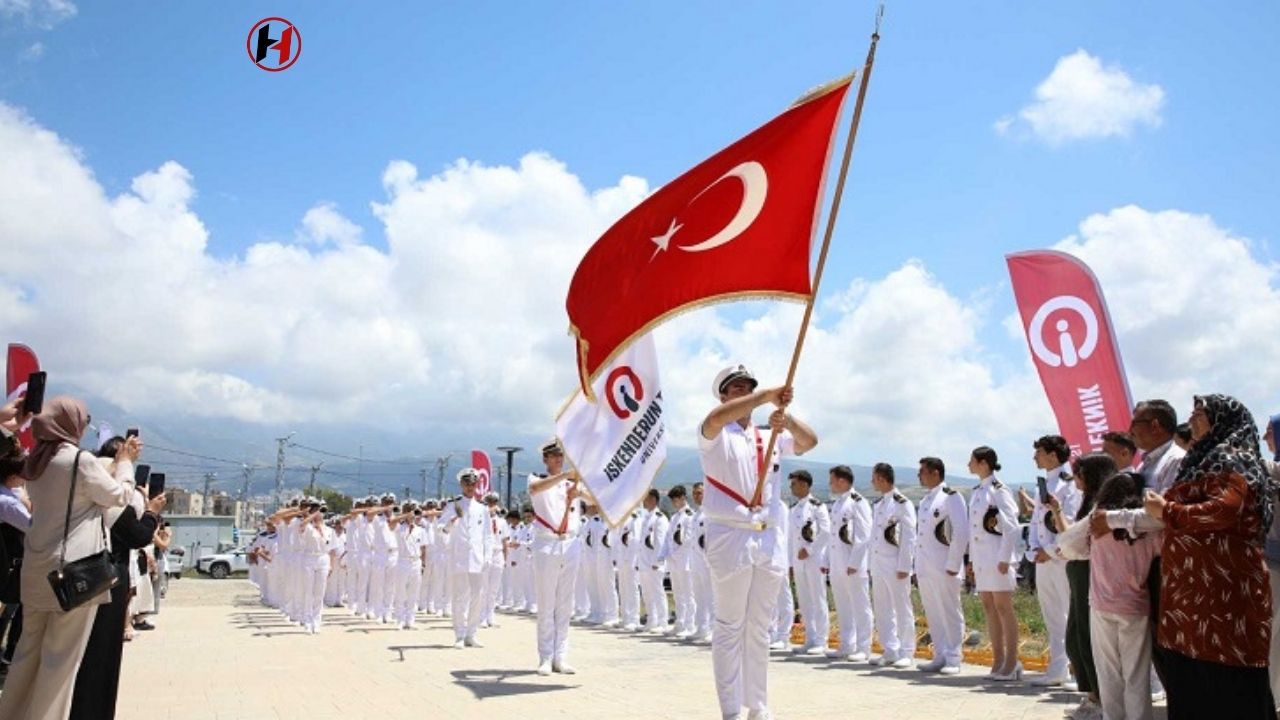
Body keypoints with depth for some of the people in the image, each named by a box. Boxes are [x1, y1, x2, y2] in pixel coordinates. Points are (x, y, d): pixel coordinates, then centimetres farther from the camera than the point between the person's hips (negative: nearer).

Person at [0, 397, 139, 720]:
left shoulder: (33, 463, 10)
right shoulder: (81, 460, -14)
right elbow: (119, 497, -3)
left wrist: (117, 462, 22)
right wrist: (125, 462, 10)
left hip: (38, 566, 8)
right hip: (73, 568, -8)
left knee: (29, 647, 16)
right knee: (61, 655, 2)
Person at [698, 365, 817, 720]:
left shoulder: (772, 437, 15)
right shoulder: (716, 436, -2)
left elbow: (810, 441, 2)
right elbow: (716, 418, -25)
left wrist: (785, 417, -17)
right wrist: (769, 395, -24)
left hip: (770, 539, 5)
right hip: (730, 538, -5)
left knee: (759, 629, 13)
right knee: (730, 628, 0)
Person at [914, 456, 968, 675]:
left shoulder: (951, 497, -8)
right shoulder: (925, 500, 17)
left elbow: (961, 533, -14)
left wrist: (952, 566, -16)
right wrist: (918, 567, 16)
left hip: (943, 568, -8)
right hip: (925, 569, 8)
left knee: (950, 614, 0)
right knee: (933, 615, 11)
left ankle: (954, 659, 7)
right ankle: (940, 657, 19)